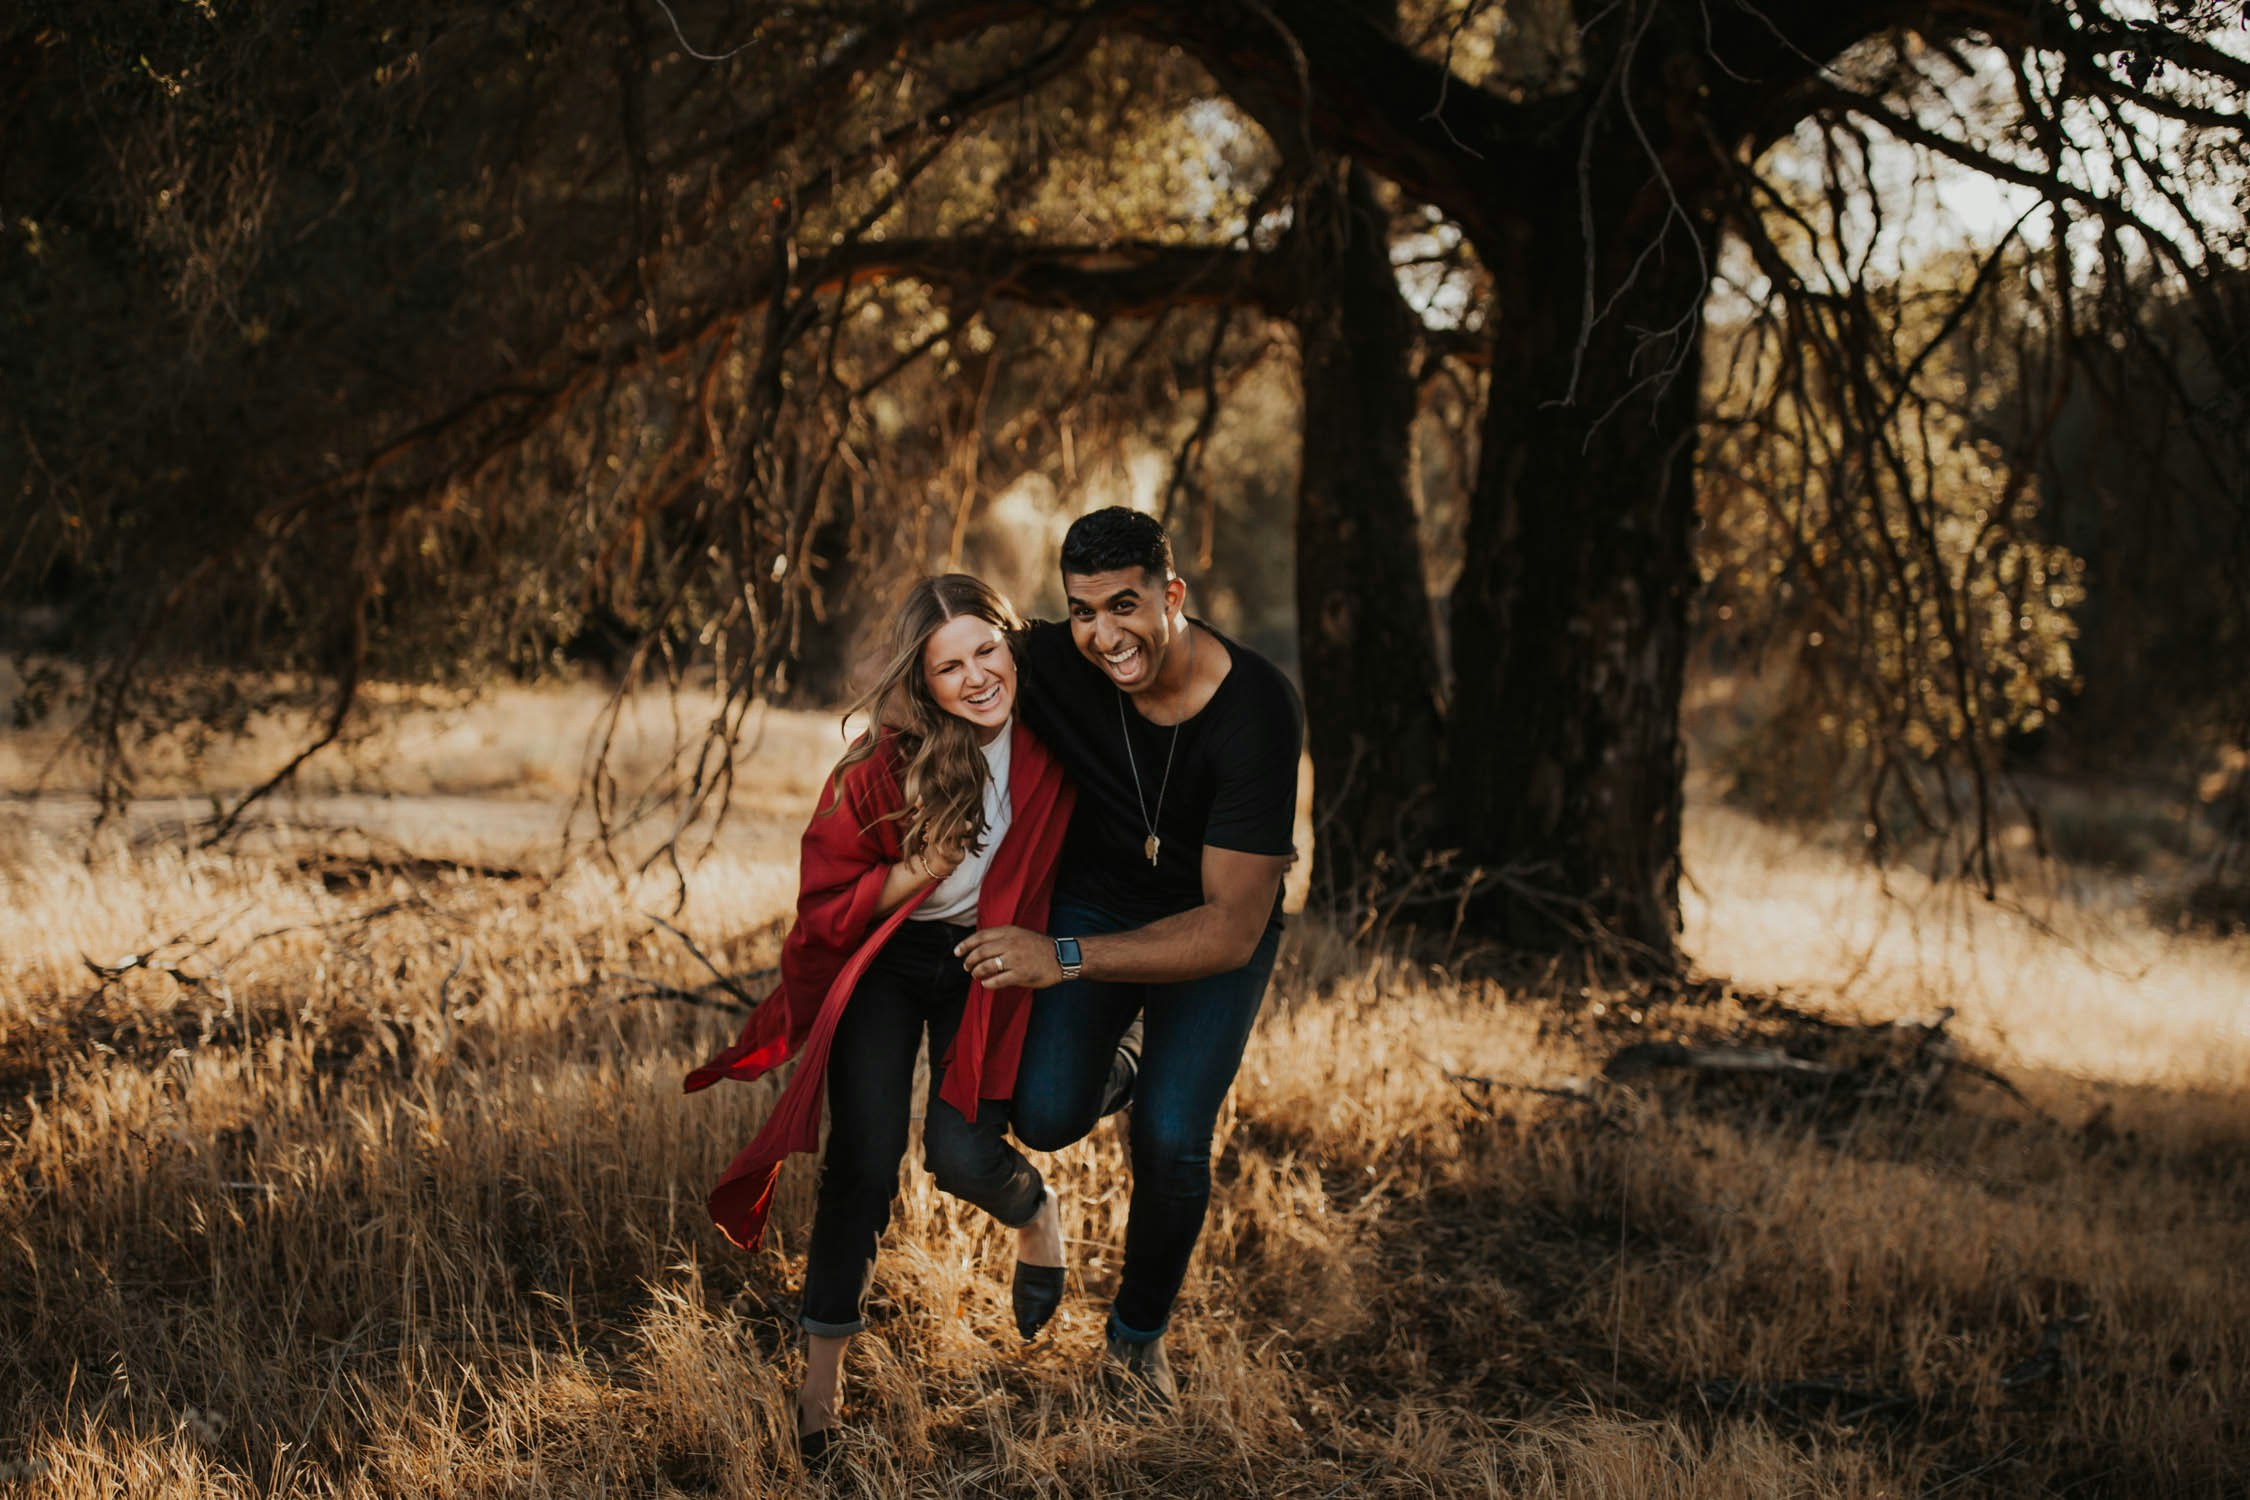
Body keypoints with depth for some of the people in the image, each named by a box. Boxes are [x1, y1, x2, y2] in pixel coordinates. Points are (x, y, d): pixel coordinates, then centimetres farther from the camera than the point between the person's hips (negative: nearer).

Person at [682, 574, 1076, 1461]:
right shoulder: (884, 764, -23)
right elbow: (825, 903, -15)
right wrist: (925, 867, -28)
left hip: (985, 966, 1)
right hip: (883, 965, -1)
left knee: (962, 1154, -12)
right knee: (864, 1164, -10)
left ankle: (1036, 1214, 25)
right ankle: (822, 1376, 5)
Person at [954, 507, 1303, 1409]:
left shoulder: (1257, 711, -33)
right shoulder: (1055, 664, -24)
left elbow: (1232, 931, -34)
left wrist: (1066, 958, -41)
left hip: (1216, 930, -2)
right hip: (1094, 894, 2)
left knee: (1170, 1139, -17)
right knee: (1045, 1117, -18)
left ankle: (1139, 1337, 12)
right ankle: (1111, 1067, 21)